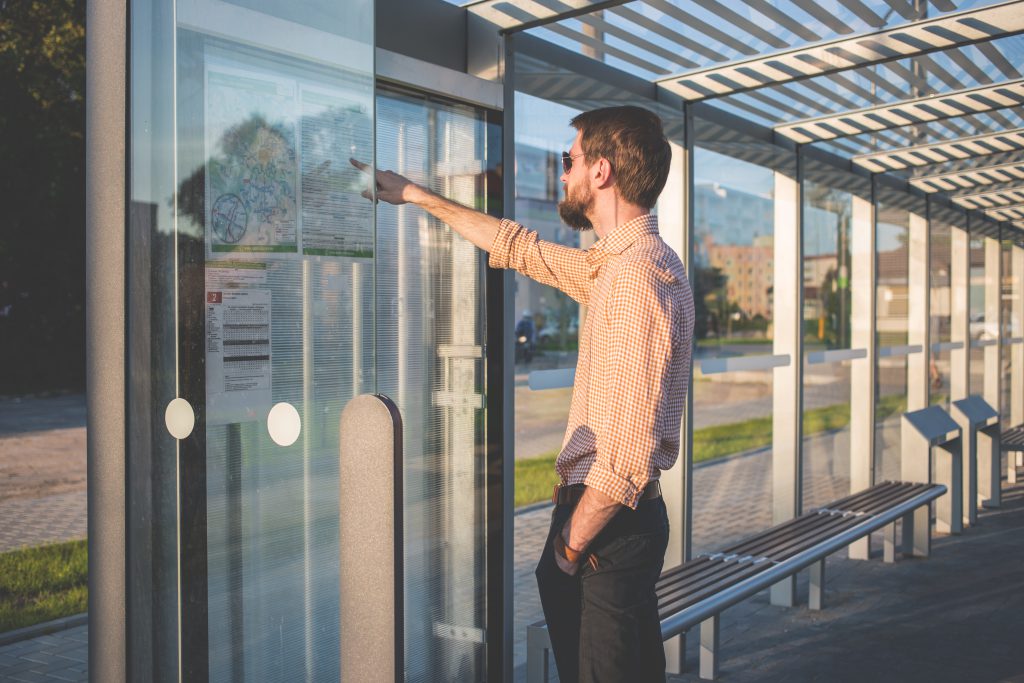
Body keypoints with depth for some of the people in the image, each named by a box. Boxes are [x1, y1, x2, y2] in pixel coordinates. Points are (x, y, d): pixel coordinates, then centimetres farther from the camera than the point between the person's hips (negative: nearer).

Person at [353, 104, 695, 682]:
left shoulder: (639, 276, -21)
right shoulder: (619, 263, 11)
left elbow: (628, 452, -25)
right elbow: (523, 248, 26)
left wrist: (571, 543, -15)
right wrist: (420, 196, 31)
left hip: (609, 524, -10)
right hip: (604, 510, 10)